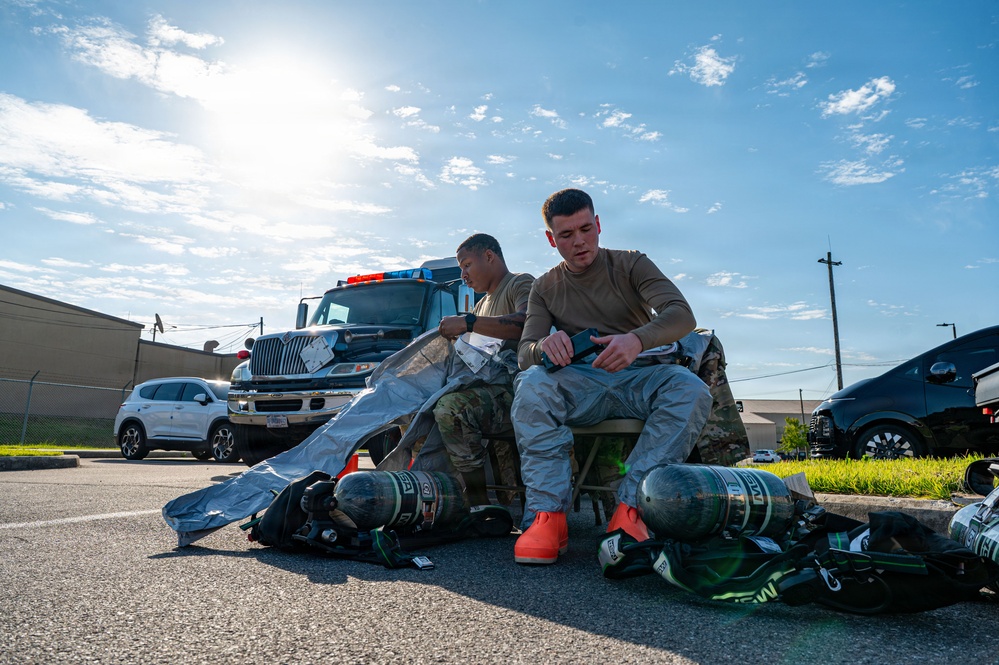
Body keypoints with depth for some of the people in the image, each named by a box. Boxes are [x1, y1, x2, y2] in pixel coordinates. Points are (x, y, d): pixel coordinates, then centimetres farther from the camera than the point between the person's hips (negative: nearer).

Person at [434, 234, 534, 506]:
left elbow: (527, 323, -23)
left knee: (452, 407, -34)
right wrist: (454, 337, 13)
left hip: (518, 389, -9)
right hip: (494, 388, 10)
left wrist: (468, 322, -22)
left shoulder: (520, 283, 0)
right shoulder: (483, 304, 29)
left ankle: (478, 505, -25)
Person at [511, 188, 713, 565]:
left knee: (690, 389, -32)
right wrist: (544, 346, -25)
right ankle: (548, 516, -35)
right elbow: (524, 353, 2)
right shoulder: (545, 288, 13)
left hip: (638, 378, 0)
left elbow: (682, 315, -9)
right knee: (531, 384, -32)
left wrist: (637, 339, -32)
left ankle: (630, 509, -34)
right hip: (580, 384, 1)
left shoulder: (631, 265, 7)